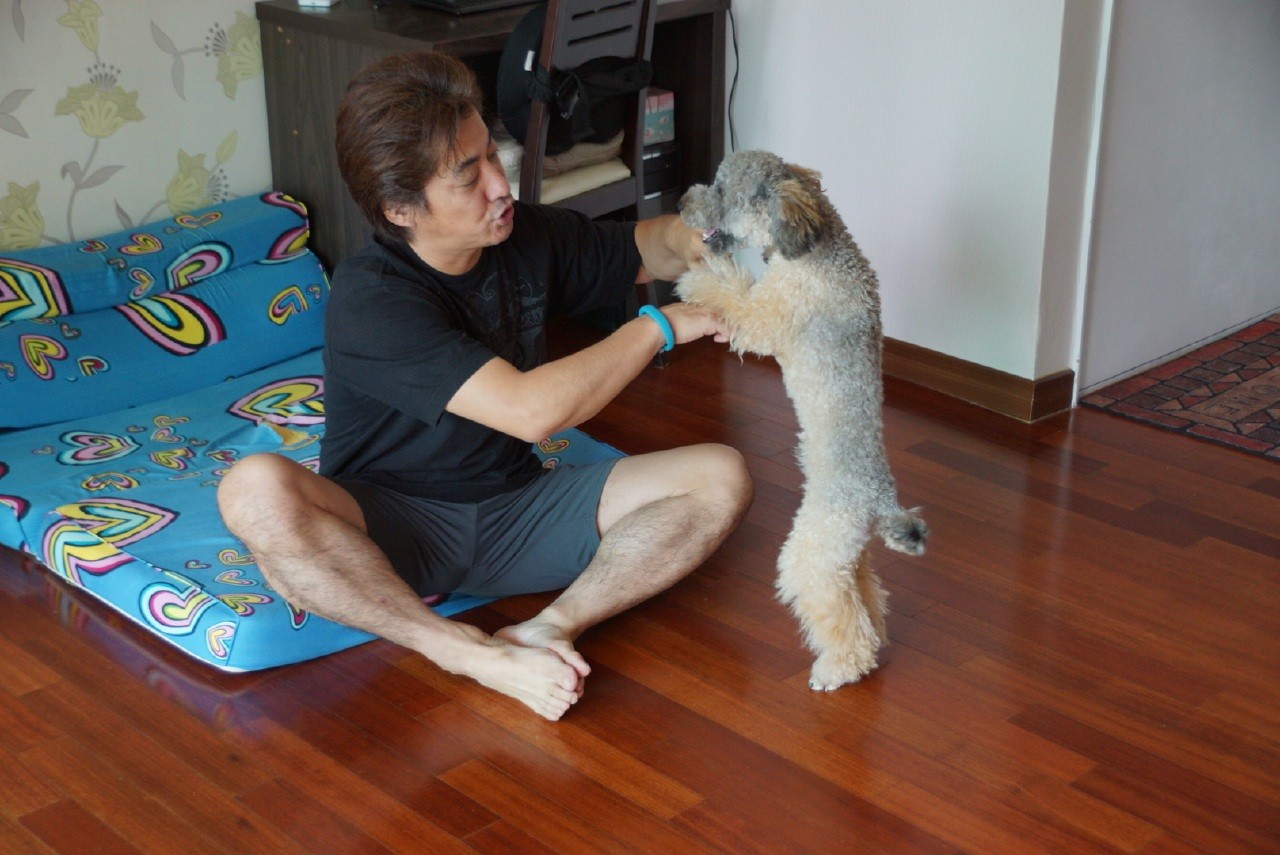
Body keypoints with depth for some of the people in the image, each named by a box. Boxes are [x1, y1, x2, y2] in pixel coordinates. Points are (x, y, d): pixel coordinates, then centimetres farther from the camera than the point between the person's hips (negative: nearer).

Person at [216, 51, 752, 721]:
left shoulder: (531, 237, -3)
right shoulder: (369, 297, -23)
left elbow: (643, 247, 16)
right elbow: (531, 409, -31)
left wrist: (692, 242, -10)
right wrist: (660, 327, -21)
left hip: (514, 512, 5)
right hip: (389, 529, -5)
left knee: (722, 477, -11)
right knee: (256, 491, -37)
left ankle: (549, 628, -27)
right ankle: (477, 656, -31)